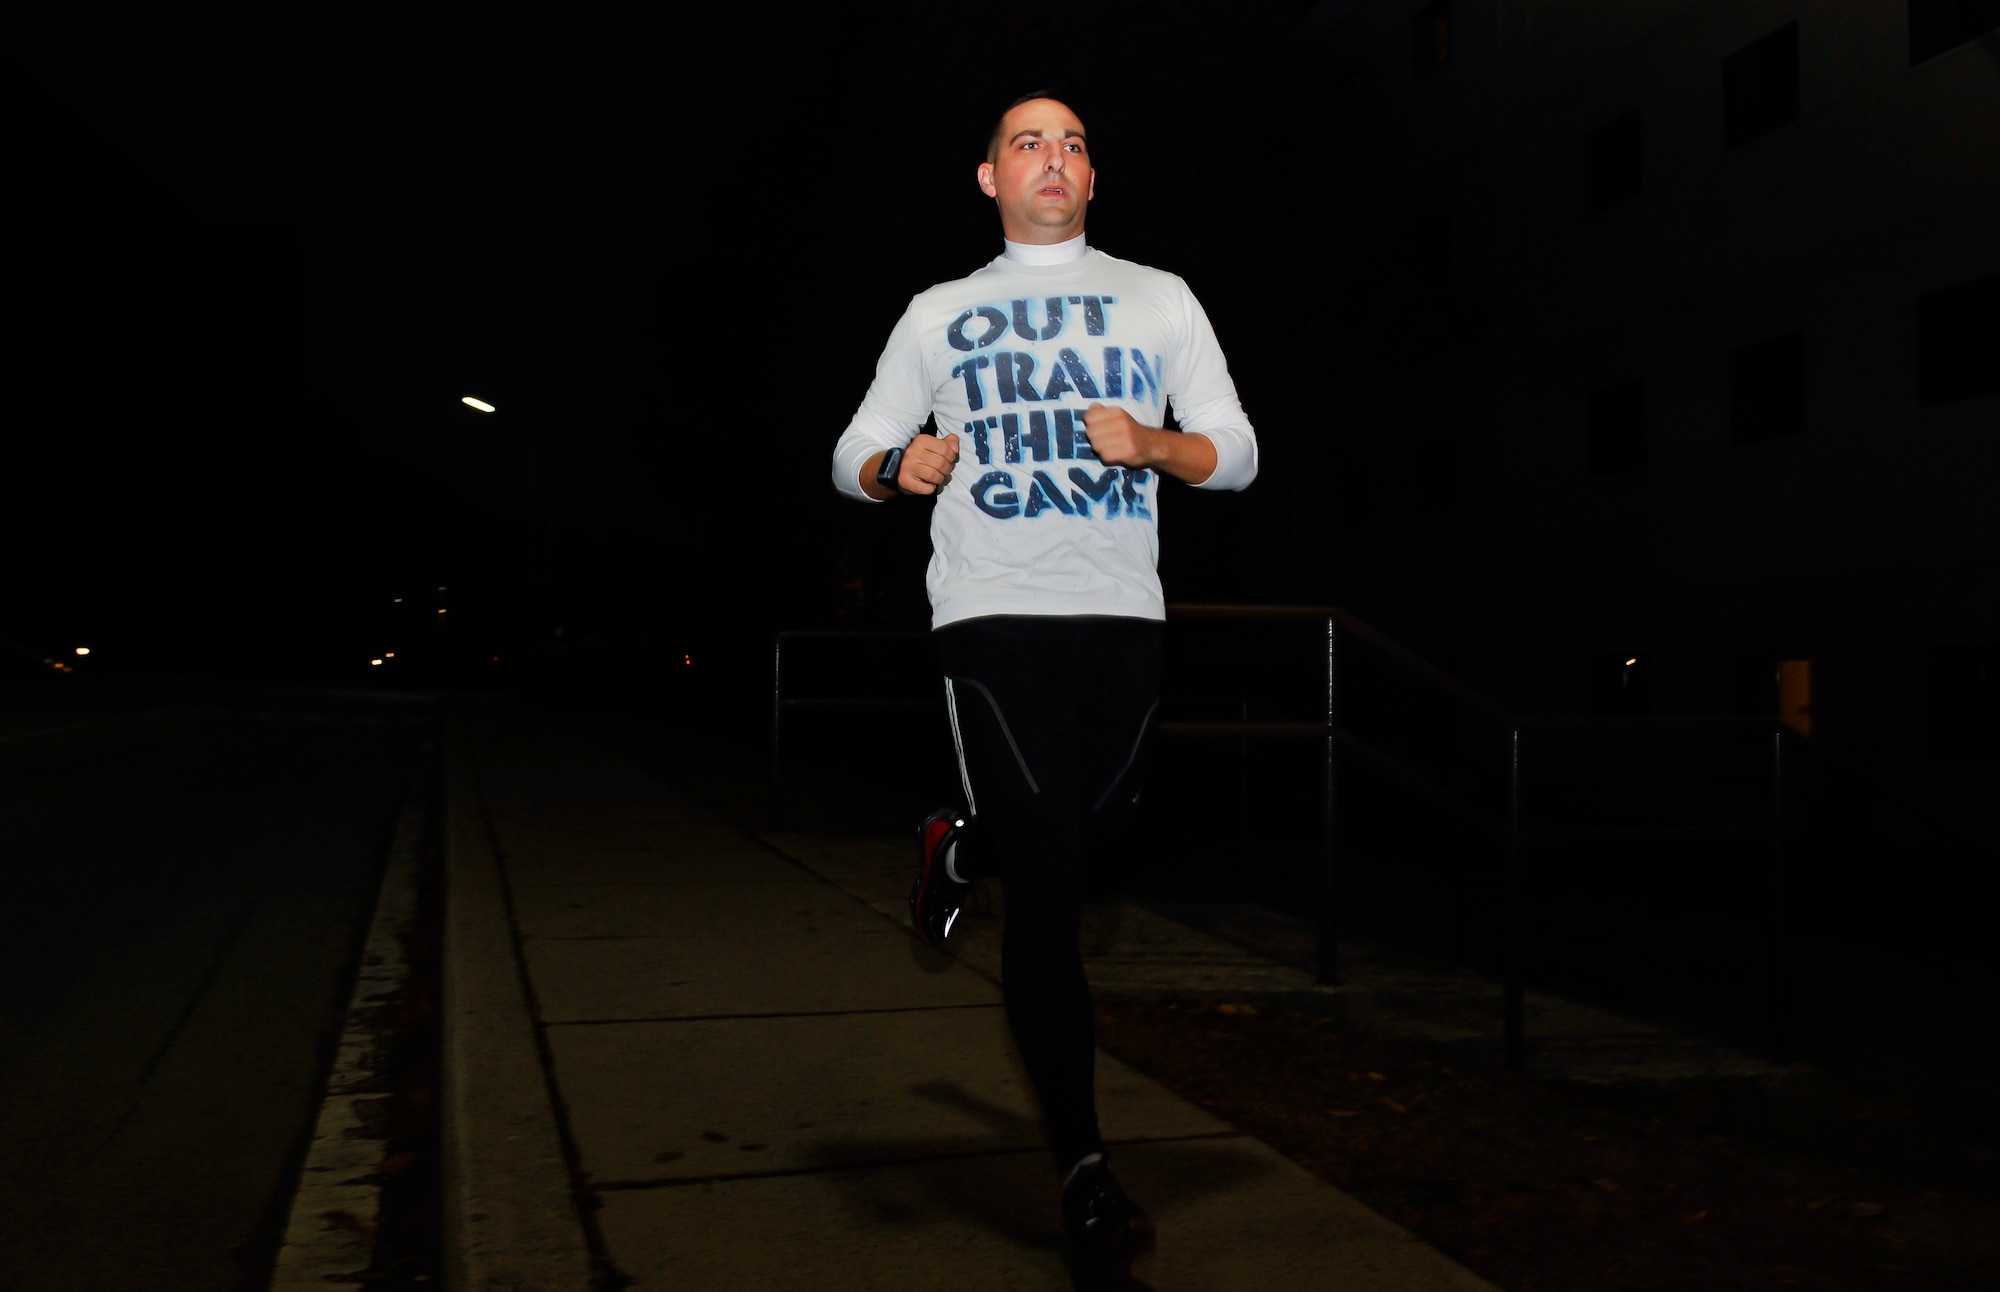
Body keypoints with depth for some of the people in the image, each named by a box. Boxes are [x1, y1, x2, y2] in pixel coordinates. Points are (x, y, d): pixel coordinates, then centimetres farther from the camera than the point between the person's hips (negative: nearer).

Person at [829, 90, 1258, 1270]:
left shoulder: (1159, 298, 14)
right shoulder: (939, 315, 13)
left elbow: (1237, 453, 8)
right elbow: (855, 456, 12)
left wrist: (1152, 443, -14)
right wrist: (900, 465, -12)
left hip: (1122, 613, 3)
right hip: (993, 615, -2)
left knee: (1102, 832, 12)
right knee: (1050, 885, -7)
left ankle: (964, 847, 46)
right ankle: (1084, 1164, 2)